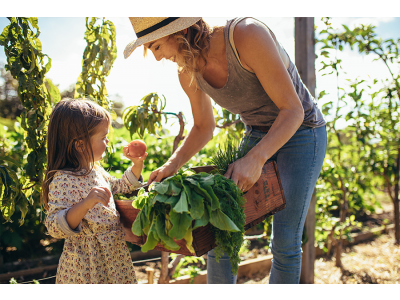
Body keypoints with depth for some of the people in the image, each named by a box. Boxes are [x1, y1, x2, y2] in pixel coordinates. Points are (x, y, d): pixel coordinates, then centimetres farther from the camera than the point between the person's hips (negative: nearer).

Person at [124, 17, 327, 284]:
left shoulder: (247, 35, -30)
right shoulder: (189, 73, -10)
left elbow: (293, 110, -26)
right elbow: (204, 127, 6)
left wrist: (256, 158, -38)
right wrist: (173, 164, -9)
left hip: (301, 131, -5)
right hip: (255, 135, 6)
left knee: (285, 244, -8)